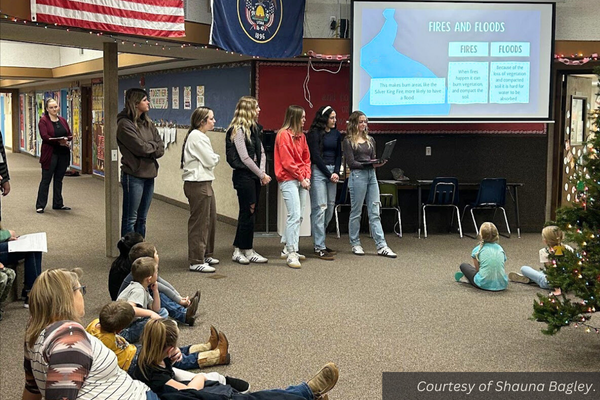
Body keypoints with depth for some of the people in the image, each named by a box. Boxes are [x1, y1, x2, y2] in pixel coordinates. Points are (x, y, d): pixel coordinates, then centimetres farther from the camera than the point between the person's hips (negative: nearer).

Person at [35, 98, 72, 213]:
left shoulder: (62, 120, 12)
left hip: (63, 154, 6)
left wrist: (66, 139, -12)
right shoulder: (43, 121, -6)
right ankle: (40, 206, 4)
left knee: (59, 180, 13)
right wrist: (59, 141, -25)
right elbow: (45, 137, -17)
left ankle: (58, 204, 22)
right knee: (46, 180, -2)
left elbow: (70, 135, 11)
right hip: (50, 154, -6)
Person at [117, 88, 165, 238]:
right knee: (130, 218, 0)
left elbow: (160, 149, 5)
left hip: (149, 174, 7)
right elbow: (141, 147, -18)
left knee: (142, 218, 14)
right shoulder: (125, 124, -11)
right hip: (133, 175, -7)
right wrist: (154, 145, -1)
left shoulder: (147, 123, 11)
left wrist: (148, 149, -13)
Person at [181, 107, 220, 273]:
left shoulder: (201, 136, 18)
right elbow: (210, 160, -16)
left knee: (210, 220, 17)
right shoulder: (196, 137, -16)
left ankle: (206, 255, 29)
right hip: (197, 184, -11)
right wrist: (216, 157, 2)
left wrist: (212, 158, -1)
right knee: (199, 222, -5)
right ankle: (196, 261, 0)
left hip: (205, 183, 11)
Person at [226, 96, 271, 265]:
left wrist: (262, 172, -2)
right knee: (247, 213, -4)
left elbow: (262, 153, 14)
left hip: (255, 176, 8)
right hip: (243, 176, -8)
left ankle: (244, 250, 16)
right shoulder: (238, 130, -12)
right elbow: (244, 158, -15)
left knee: (250, 213, 9)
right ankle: (243, 251, 5)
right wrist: (262, 175, -11)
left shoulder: (254, 129, 14)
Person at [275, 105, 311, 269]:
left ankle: (287, 248, 20)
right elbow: (287, 162, -13)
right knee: (294, 215, -14)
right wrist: (301, 178, -10)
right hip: (289, 180, -8)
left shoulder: (301, 136, 16)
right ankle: (291, 254, -13)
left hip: (302, 180, 8)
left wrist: (307, 177, 2)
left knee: (298, 216, 10)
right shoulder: (284, 135, -9)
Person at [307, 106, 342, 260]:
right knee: (320, 207, -8)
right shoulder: (314, 133, -5)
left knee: (330, 207, 6)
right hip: (318, 171, -6)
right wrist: (329, 174, -8)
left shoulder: (336, 134, 14)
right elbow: (316, 156, -8)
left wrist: (336, 172, -1)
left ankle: (319, 240, 18)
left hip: (332, 171, 6)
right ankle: (319, 247, -6)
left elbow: (338, 155, 14)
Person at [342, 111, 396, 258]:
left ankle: (381, 246, -1)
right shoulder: (348, 141, -1)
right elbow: (351, 163, -8)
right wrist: (370, 164, -18)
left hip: (371, 175, 5)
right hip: (357, 175, -5)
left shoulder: (370, 140, 16)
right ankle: (355, 244, 15)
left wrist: (378, 163, -7)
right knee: (356, 212, 3)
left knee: (375, 212, 2)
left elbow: (373, 158, 17)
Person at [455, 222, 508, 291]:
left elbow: (477, 269, 7)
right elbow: (500, 267, 16)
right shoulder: (500, 248, 11)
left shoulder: (477, 250, 1)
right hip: (502, 285, 4)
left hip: (485, 285, -4)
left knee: (463, 265, 16)